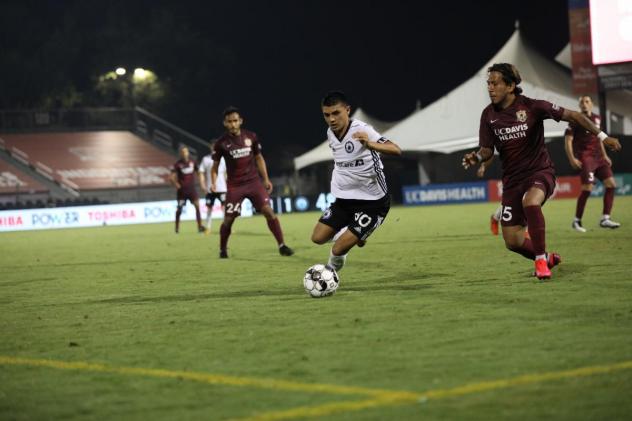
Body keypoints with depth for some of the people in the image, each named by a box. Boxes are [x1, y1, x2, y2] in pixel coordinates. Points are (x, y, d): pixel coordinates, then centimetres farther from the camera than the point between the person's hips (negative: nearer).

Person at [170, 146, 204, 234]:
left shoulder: (192, 162, 5)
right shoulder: (178, 164, -6)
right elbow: (171, 177, -7)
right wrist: (177, 185, -13)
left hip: (192, 188, 2)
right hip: (182, 189, -2)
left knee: (197, 206, -11)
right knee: (179, 209, 3)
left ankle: (200, 226, -10)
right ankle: (177, 228, 17)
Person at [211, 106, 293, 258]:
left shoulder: (251, 137, 1)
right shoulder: (221, 143, -5)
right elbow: (215, 165, 4)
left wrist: (266, 179, 8)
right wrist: (213, 183, -13)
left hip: (254, 182, 1)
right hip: (234, 186, -1)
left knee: (268, 211, -12)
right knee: (228, 219, -1)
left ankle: (282, 246, -7)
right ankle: (222, 249, 21)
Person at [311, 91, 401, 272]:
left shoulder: (361, 131, -21)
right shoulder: (330, 133, 2)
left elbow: (396, 150, -36)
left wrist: (369, 144, -54)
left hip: (372, 202, -7)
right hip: (343, 199, 7)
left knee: (338, 250, -12)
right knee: (318, 238, -5)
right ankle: (345, 233, 25)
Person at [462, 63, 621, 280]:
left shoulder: (532, 107, -12)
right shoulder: (489, 115, 0)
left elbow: (572, 116, -8)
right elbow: (487, 150, 3)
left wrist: (602, 136, -14)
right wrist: (477, 156, -21)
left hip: (540, 171, -4)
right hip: (512, 178, 4)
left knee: (530, 202, -38)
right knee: (512, 241, -3)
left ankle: (541, 259, -20)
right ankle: (548, 259, 28)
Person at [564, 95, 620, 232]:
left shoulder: (596, 118, 16)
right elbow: (568, 140, -7)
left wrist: (604, 155, 22)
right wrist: (572, 159, -17)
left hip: (598, 157, 7)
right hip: (585, 158, -7)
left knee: (611, 184, -2)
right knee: (587, 188, -17)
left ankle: (605, 219, 2)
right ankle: (576, 221, -5)